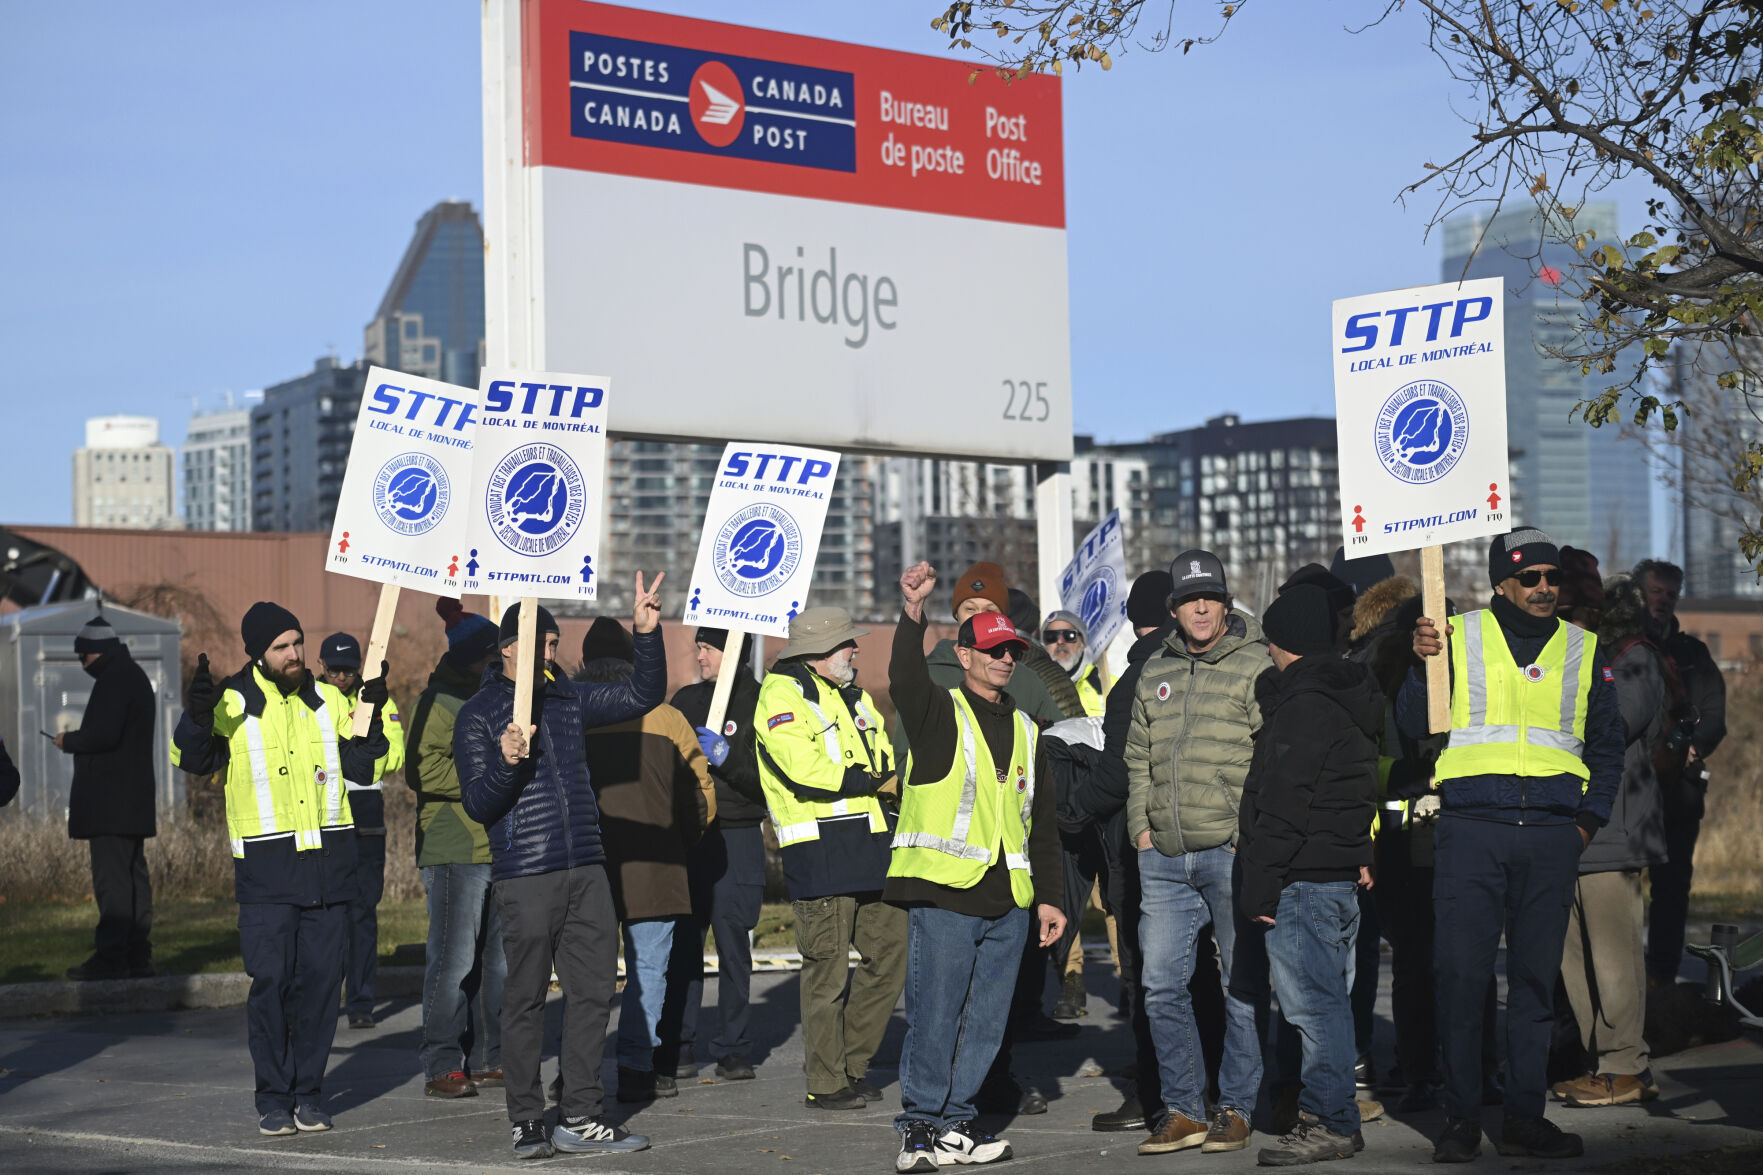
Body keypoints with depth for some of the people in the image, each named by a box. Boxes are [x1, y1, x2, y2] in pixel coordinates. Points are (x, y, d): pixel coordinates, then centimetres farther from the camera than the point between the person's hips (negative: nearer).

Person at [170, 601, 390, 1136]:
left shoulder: (327, 699, 10)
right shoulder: (233, 702, -1)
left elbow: (361, 768, 9)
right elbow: (191, 760, -9)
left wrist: (373, 716, -4)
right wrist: (197, 715, -26)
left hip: (328, 865, 3)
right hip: (266, 870, -3)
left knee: (321, 979, 4)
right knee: (270, 981, -5)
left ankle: (308, 1093, 14)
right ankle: (274, 1099, 5)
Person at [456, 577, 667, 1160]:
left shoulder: (567, 700, 15)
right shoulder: (478, 715, 0)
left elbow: (644, 695, 16)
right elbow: (478, 805, -4)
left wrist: (647, 633, 3)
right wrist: (505, 763, -22)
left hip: (586, 870, 5)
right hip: (524, 877, -5)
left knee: (594, 990, 4)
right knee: (526, 999, -1)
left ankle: (581, 1117, 10)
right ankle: (526, 1121, 8)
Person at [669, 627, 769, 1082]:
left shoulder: (760, 704, -2)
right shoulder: (686, 699, 14)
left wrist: (726, 757, -21)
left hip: (737, 840, -4)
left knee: (734, 947, -1)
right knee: (682, 945, 0)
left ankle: (733, 1050, 6)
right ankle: (678, 1048, 5)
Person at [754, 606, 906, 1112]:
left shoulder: (853, 697, 22)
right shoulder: (781, 694, -7)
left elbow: (886, 764, 18)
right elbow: (804, 770, -18)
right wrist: (866, 779, -6)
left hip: (870, 845, 8)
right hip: (818, 851, -8)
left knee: (891, 951, 9)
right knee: (827, 970, -5)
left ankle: (852, 1064, 21)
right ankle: (826, 1084, 3)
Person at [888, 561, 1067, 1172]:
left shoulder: (1025, 730, 20)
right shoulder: (939, 713, 3)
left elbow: (1043, 821, 23)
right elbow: (905, 681, -21)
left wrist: (1049, 896, 17)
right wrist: (912, 615, -35)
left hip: (1008, 901, 6)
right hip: (944, 893, -6)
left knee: (985, 1020, 7)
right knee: (934, 1017, -6)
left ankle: (956, 1122, 16)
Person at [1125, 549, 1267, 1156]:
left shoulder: (1256, 667, -3)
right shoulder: (1155, 674, 15)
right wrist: (1141, 827, 10)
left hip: (1234, 851, -5)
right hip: (1164, 857, 5)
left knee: (1243, 986, 2)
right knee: (1162, 986, 3)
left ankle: (1236, 1108, 11)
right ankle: (1184, 1110, 12)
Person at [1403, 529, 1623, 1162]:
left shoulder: (1584, 650, 13)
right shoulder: (1458, 636, 6)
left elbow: (1607, 746, 20)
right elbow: (1414, 726, 3)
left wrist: (1588, 820, 9)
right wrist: (1422, 664, -13)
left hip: (1551, 834, 2)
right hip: (1470, 829, -2)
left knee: (1536, 979, 4)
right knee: (1462, 973, -6)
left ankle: (1524, 1117, 10)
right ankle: (1461, 1119, 2)